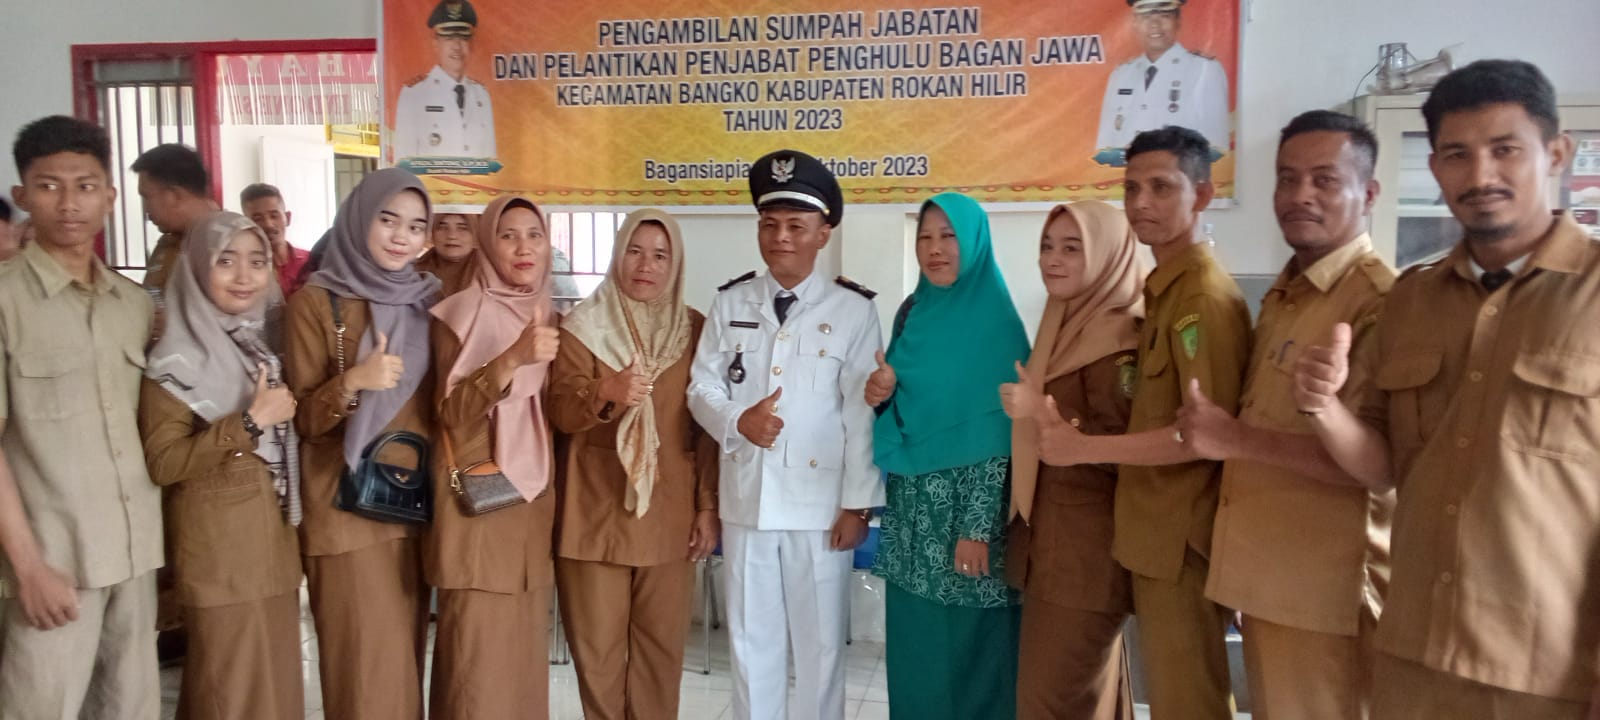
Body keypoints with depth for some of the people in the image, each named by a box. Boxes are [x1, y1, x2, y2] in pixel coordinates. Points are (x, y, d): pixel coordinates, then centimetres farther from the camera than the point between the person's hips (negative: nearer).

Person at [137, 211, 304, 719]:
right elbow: (162, 463, -15)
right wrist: (251, 421, -20)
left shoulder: (270, 341, 9)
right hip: (220, 548, -6)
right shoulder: (178, 360, -10)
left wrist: (286, 414, 4)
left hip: (278, 537, 6)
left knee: (278, 678, 13)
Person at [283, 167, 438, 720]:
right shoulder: (316, 302, -5)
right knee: (367, 665, -2)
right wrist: (352, 382, -25)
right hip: (347, 507, -4)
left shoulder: (430, 301, 9)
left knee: (404, 656, 11)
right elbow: (302, 418, -8)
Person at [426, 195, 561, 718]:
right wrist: (514, 358, -28)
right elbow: (452, 413, -16)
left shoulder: (550, 318, 13)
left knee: (526, 652, 10)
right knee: (478, 658, -4)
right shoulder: (462, 314, -5)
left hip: (536, 504, 6)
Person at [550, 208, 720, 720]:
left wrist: (709, 506, 1)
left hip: (669, 512, 1)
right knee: (597, 647, 6)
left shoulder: (696, 329, 5)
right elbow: (561, 412, -9)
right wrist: (605, 393, -30)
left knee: (662, 645, 7)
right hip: (596, 511, -1)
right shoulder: (583, 326, 1)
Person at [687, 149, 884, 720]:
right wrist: (738, 421, -16)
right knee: (750, 640, 15)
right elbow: (702, 386, 5)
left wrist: (857, 502, -8)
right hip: (746, 496, 3)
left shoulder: (854, 310, -4)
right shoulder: (731, 303, 6)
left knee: (820, 643, 10)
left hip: (820, 501, -3)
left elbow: (863, 412, -6)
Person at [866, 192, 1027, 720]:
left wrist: (977, 528, -17)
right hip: (911, 503, 6)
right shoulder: (912, 311, 8)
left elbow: (995, 433, -14)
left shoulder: (994, 319, -10)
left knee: (967, 644, 4)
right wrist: (881, 395, -9)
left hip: (967, 504, -5)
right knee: (913, 637, 12)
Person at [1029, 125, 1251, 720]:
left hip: (1181, 539, -9)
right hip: (1159, 532, 9)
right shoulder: (1164, 288, 14)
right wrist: (1059, 417, 5)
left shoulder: (1204, 295, -17)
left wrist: (1086, 447, -21)